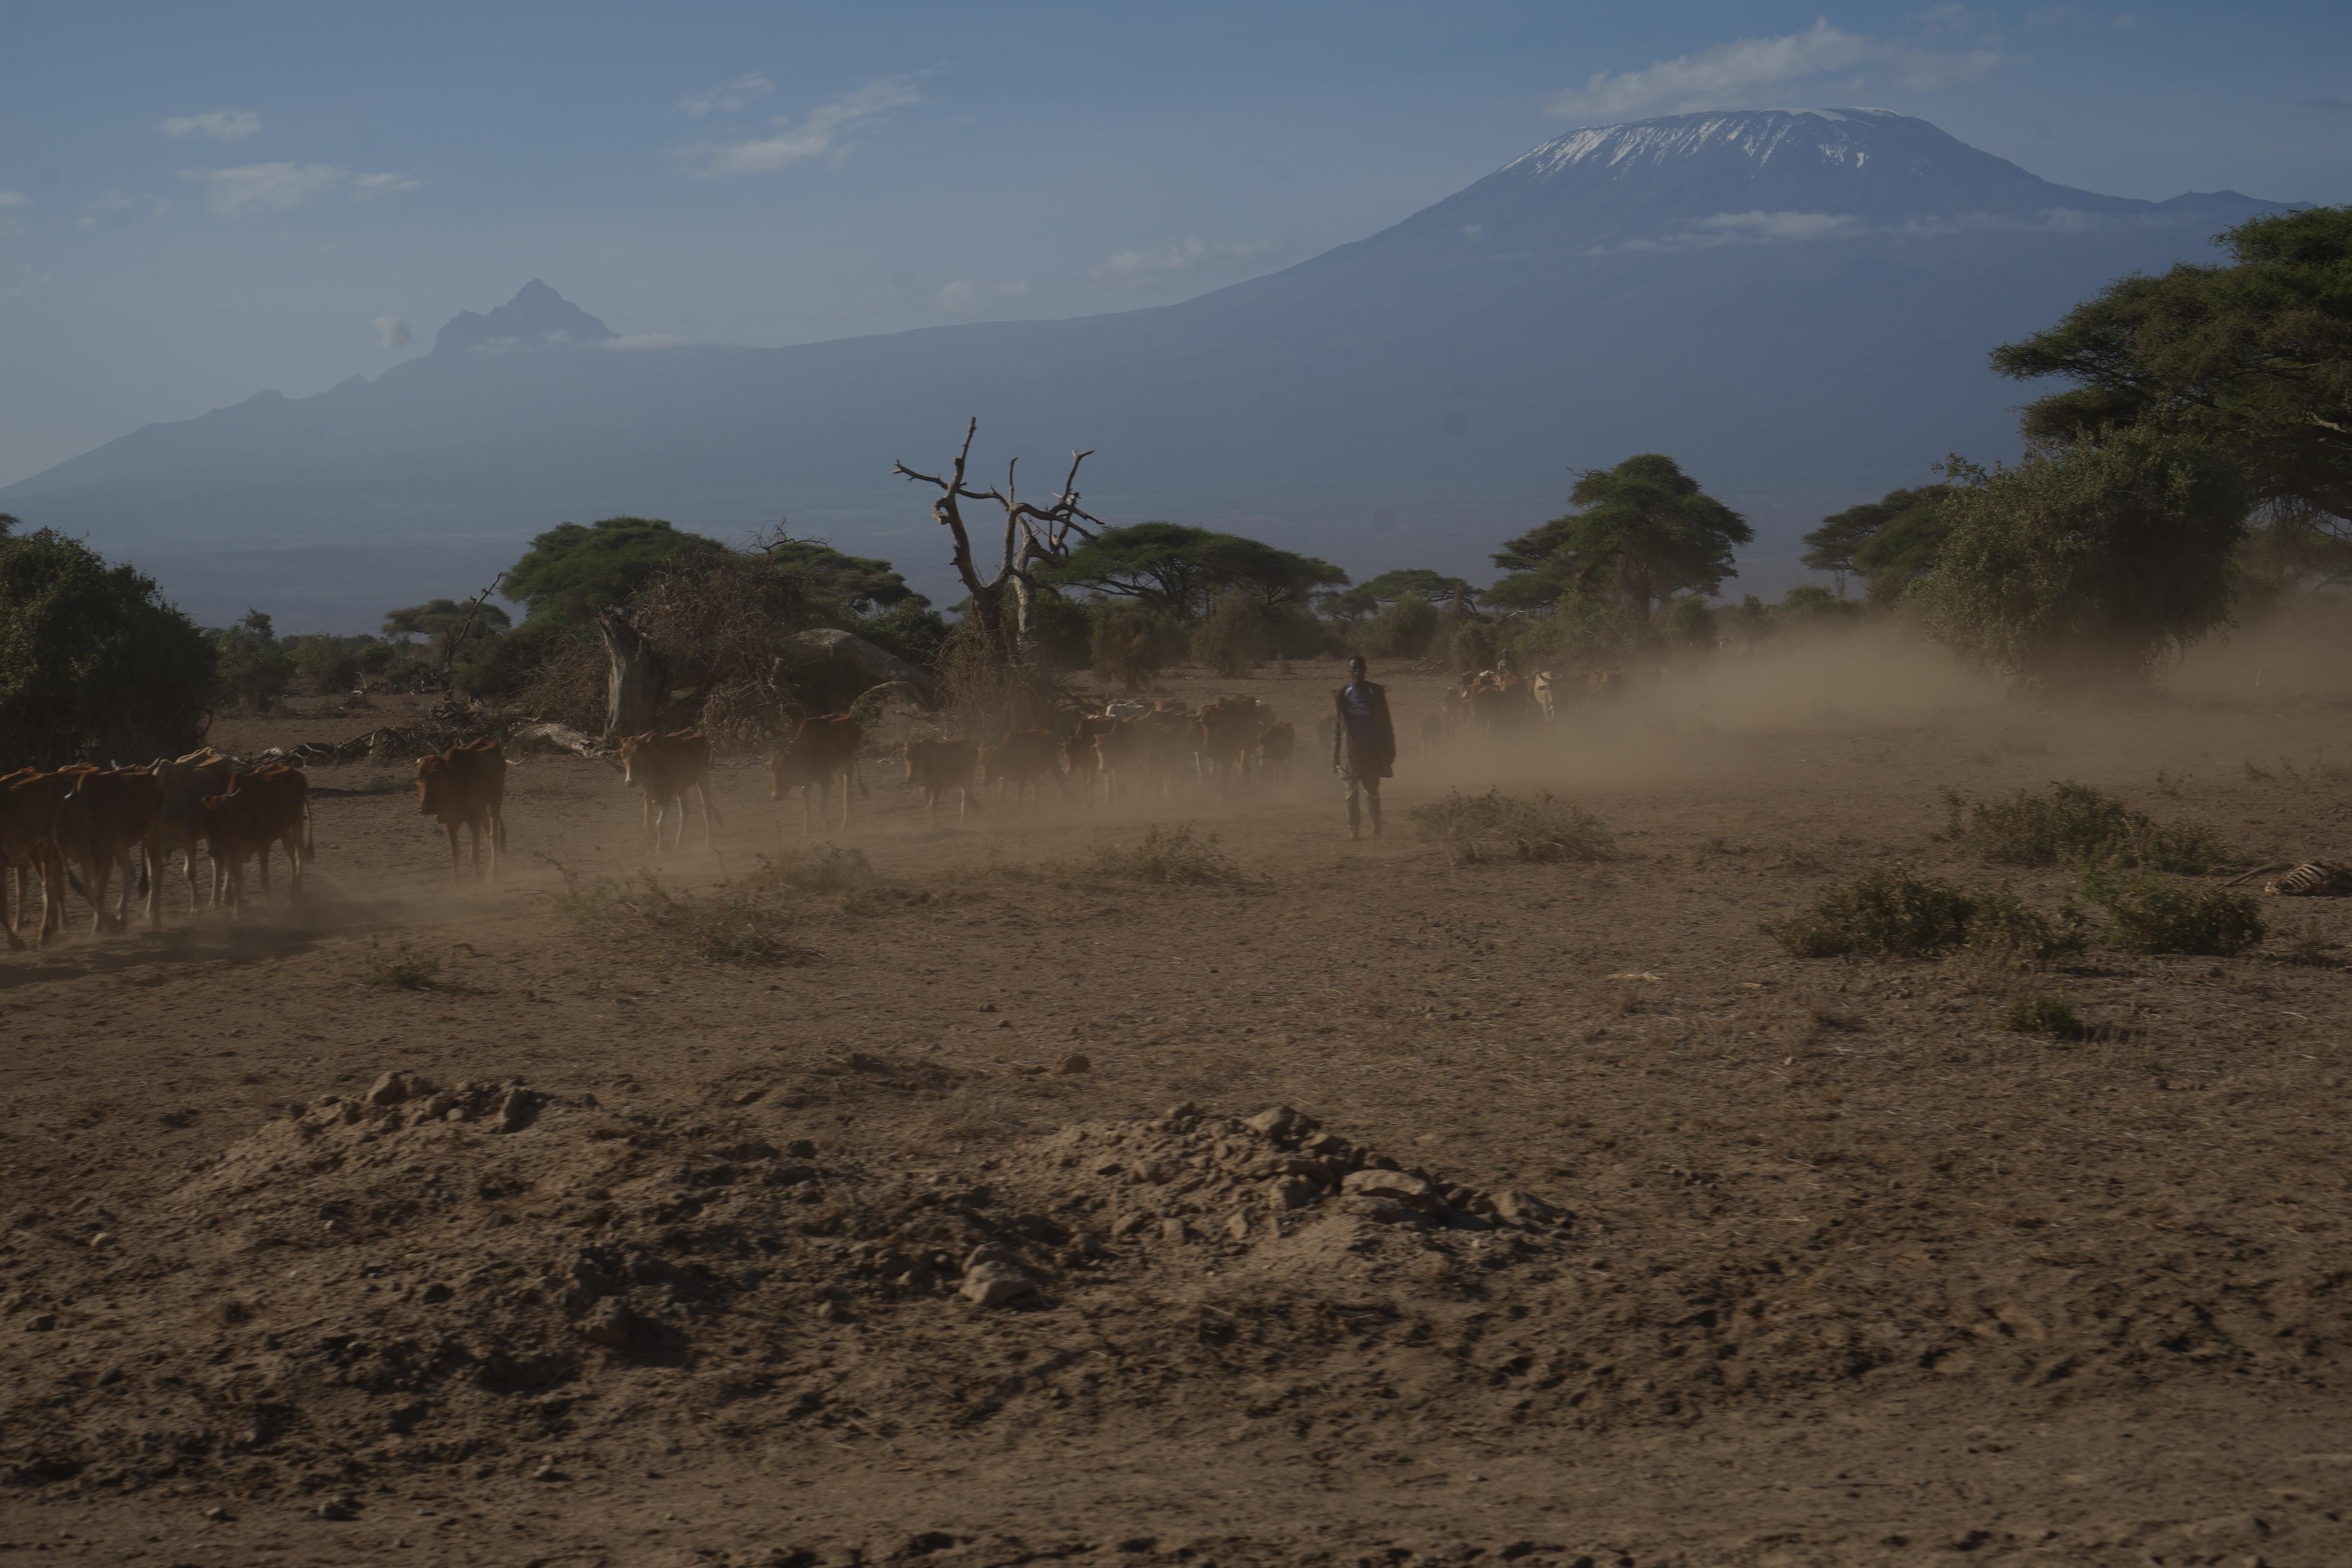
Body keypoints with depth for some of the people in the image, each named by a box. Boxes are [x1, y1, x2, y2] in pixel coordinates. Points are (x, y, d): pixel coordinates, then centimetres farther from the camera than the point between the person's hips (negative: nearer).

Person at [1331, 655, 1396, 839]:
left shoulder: (1375, 692, 4)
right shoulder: (1342, 695, 3)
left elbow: (1385, 723, 6)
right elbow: (1336, 727, 3)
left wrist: (1389, 751, 2)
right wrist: (1335, 757, -2)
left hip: (1373, 752, 0)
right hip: (1351, 753, 0)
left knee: (1372, 792, 6)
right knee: (1352, 793, -2)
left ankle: (1376, 829, 17)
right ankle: (1353, 830, 1)